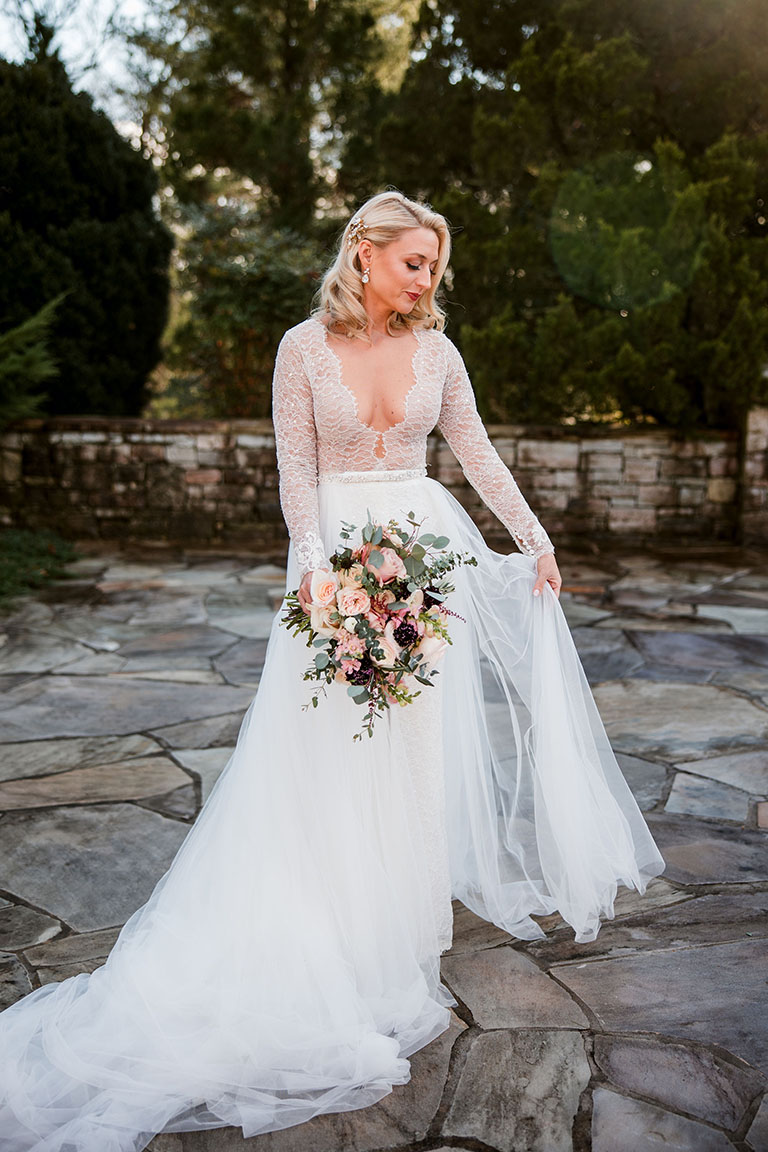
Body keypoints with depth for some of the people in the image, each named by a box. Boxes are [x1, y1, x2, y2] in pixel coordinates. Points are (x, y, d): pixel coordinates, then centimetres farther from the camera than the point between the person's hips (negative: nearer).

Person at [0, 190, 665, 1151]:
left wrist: (536, 540, 9)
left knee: (420, 738, 6)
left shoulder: (435, 350, 5)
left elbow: (478, 454, 10)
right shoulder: (305, 347, -3)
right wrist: (313, 564, -17)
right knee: (326, 743, -1)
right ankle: (325, 936, 13)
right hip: (339, 546, -3)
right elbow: (297, 467, -5)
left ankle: (405, 916, 22)